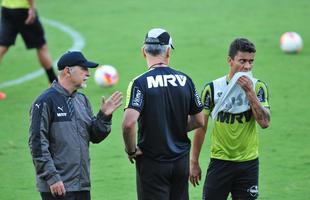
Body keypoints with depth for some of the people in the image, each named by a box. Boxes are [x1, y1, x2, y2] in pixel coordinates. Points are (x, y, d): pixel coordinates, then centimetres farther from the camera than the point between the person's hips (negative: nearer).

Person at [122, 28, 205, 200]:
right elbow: (199, 121, 9)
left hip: (152, 162, -4)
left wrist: (131, 150, -10)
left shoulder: (140, 83, -13)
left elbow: (129, 123, -26)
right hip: (181, 160, 4)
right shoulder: (185, 80, 0)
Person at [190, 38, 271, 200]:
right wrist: (194, 162, 4)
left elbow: (264, 122, -13)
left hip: (248, 163, 1)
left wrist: (249, 92, -19)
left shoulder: (258, 87, -1)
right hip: (219, 161, -1)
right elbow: (201, 127, 4)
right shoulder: (213, 88, -3)